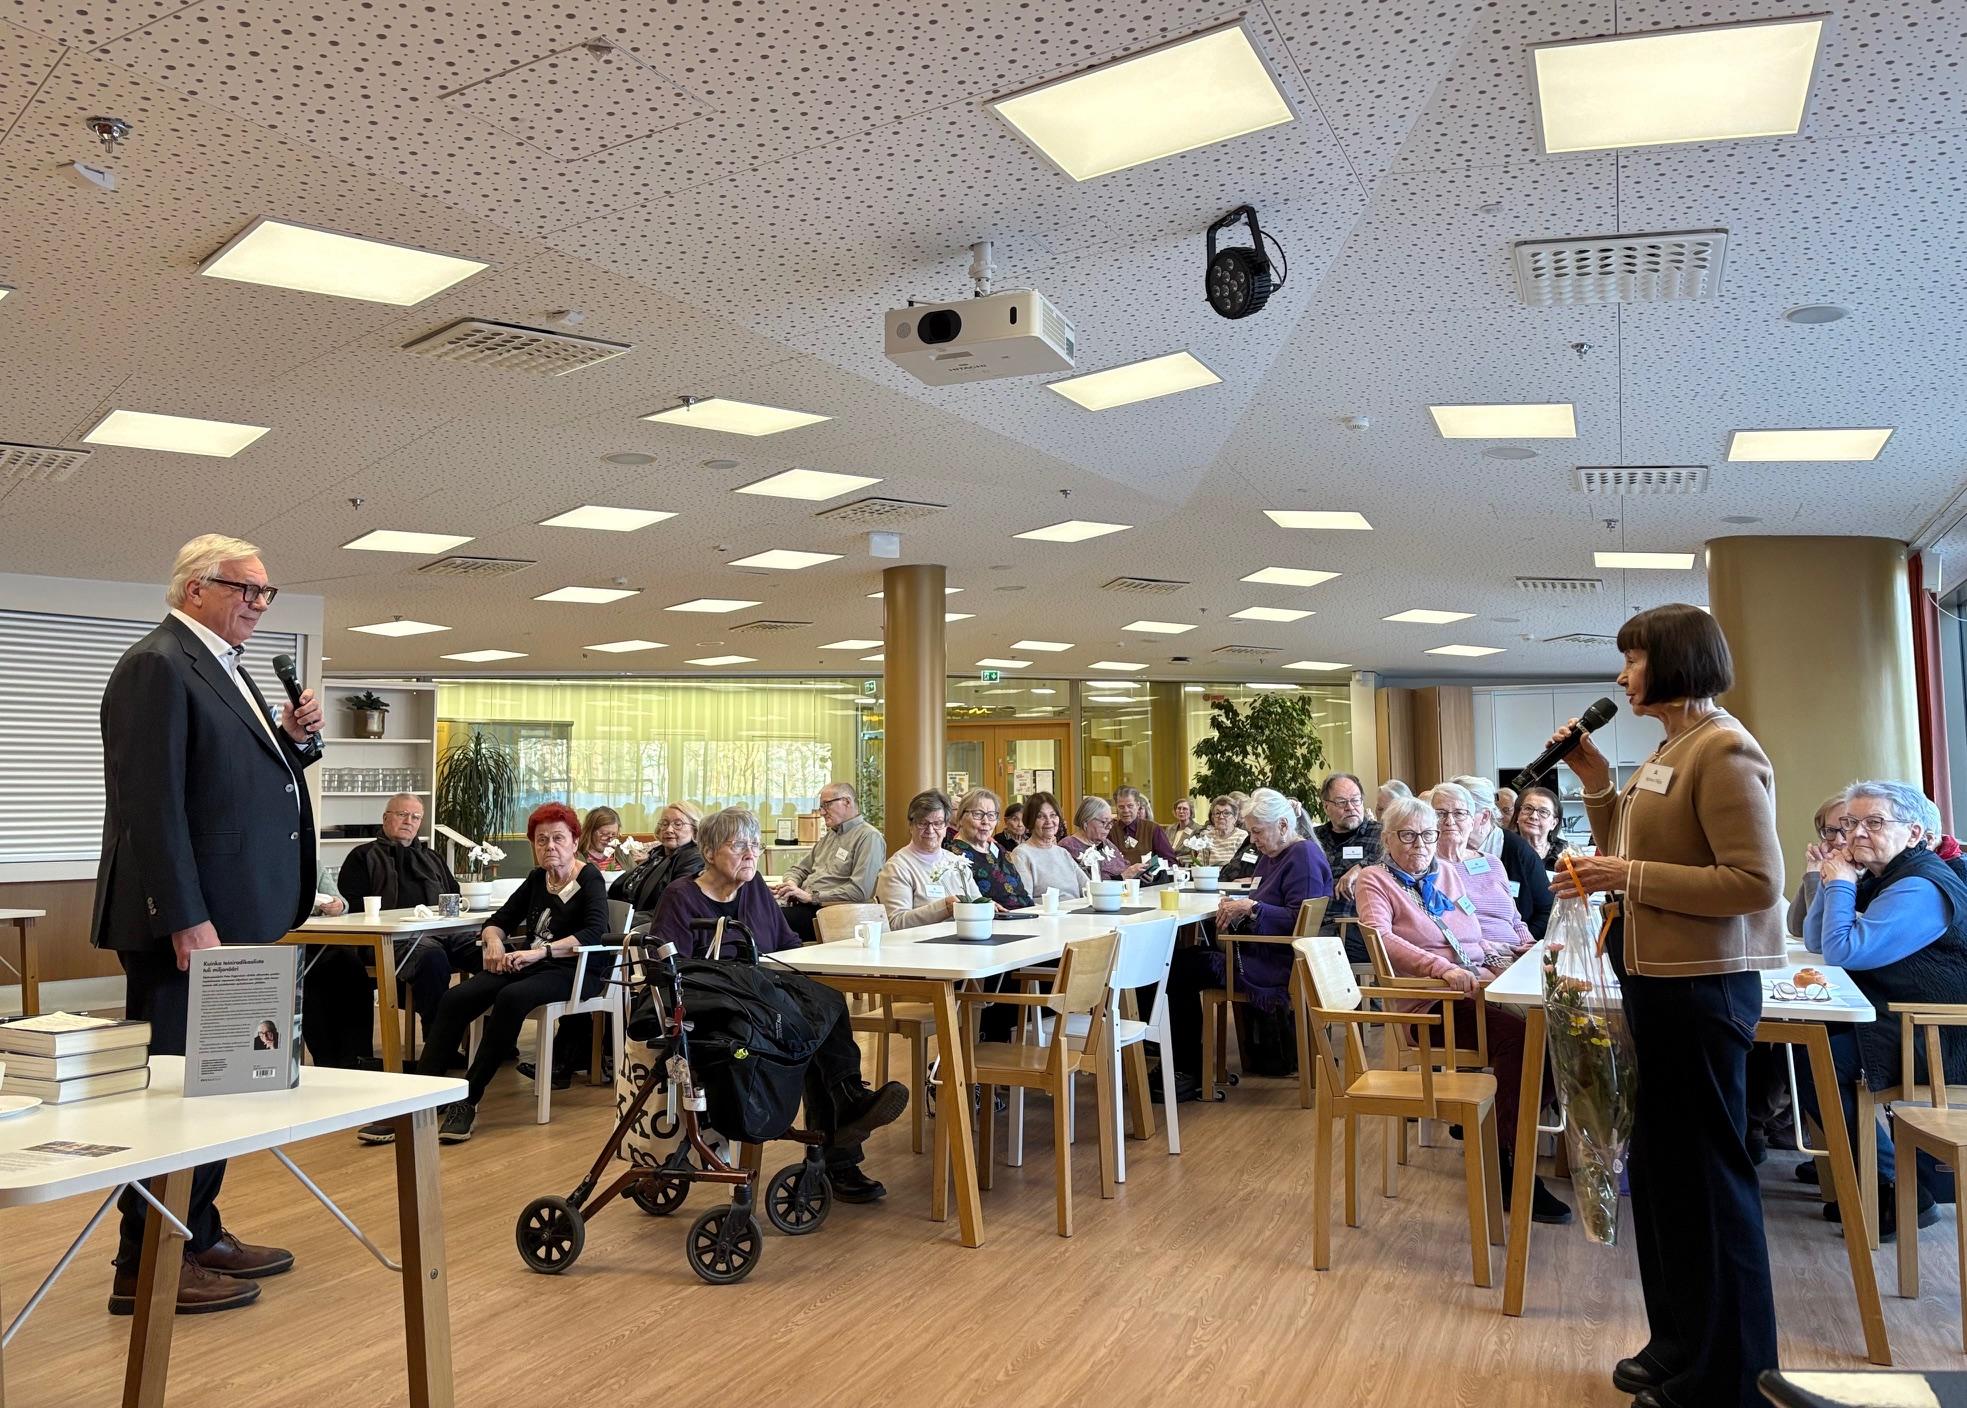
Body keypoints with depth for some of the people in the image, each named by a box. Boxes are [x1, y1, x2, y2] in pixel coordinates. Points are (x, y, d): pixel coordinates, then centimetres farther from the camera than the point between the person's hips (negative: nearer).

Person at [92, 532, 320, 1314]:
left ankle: (198, 1237, 28)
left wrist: (290, 738, 2)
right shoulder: (157, 665, -13)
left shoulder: (223, 669, 16)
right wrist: (187, 920, -23)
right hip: (188, 921, -10)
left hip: (231, 913, 10)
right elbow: (152, 802, -20)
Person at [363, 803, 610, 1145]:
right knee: (455, 999, -18)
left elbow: (595, 932, -20)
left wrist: (540, 952, -29)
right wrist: (494, 941, -9)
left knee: (511, 998, -36)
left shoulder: (590, 879, -4)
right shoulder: (537, 879, 16)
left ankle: (467, 1101, -28)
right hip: (530, 963, 6)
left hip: (576, 970, -6)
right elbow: (499, 921, 16)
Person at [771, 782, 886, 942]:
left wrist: (810, 896, -15)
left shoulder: (869, 837, -6)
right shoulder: (829, 835, 25)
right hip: (805, 905, 8)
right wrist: (791, 882, 3)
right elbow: (800, 869, 29)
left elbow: (859, 891, -17)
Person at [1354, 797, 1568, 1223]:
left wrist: (1531, 949, 8)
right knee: (1515, 1035, -30)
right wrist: (1444, 968, -26)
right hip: (1434, 1001, -6)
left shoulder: (1451, 873, 22)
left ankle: (1502, 1149, -8)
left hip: (1486, 984, 6)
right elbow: (1381, 937, -13)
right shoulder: (1375, 881, 5)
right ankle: (1512, 1170, -20)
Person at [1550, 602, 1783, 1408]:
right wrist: (1596, 784, 6)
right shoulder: (1671, 751, 12)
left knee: (1703, 1174, 2)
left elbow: (1757, 882, -23)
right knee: (1663, 1167, 18)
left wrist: (1631, 878, -22)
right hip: (1661, 980, 10)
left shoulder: (1723, 750, -17)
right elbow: (1632, 855, 17)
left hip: (1698, 986, -10)